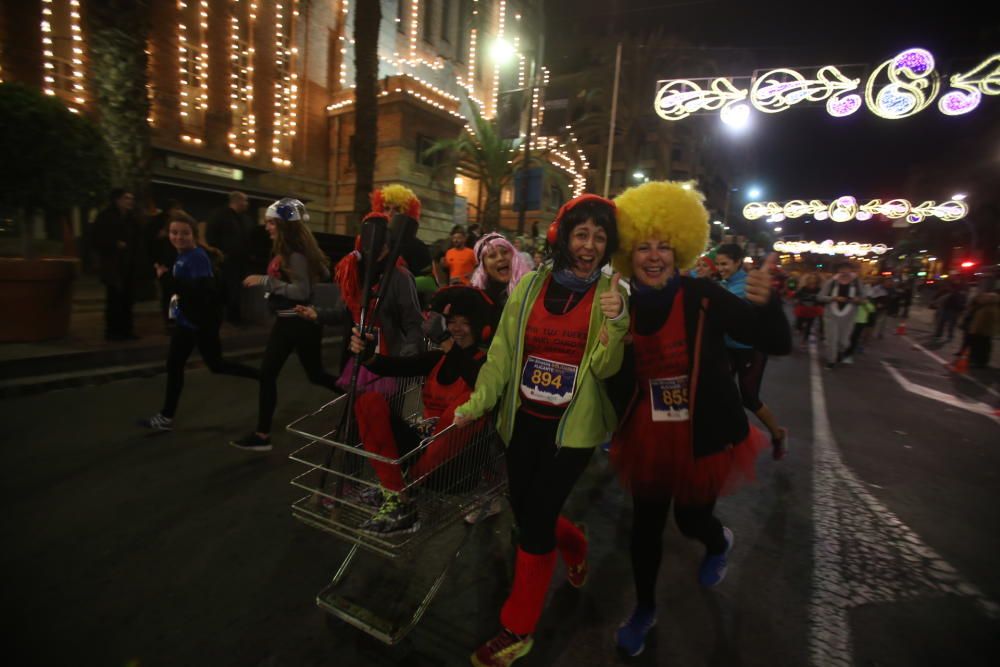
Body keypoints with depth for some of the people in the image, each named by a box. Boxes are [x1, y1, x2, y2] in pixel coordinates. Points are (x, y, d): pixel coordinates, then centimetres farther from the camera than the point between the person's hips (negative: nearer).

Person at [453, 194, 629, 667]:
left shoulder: (613, 293, -5)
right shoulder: (531, 285, 0)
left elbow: (606, 368, -10)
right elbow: (503, 352, 2)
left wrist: (616, 323, -27)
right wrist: (477, 403, -4)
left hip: (574, 427, -3)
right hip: (524, 420, 4)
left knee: (536, 519, 1)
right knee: (524, 511, 15)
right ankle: (575, 547, 50)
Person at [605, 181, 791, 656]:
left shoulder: (703, 296, -13)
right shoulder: (623, 307, -6)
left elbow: (777, 344, -14)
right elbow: (616, 385, -7)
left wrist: (765, 303, -35)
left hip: (703, 434, -2)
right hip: (647, 435, 2)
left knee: (691, 518, 15)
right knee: (645, 523, 13)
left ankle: (719, 544, 55)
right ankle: (644, 607, 41)